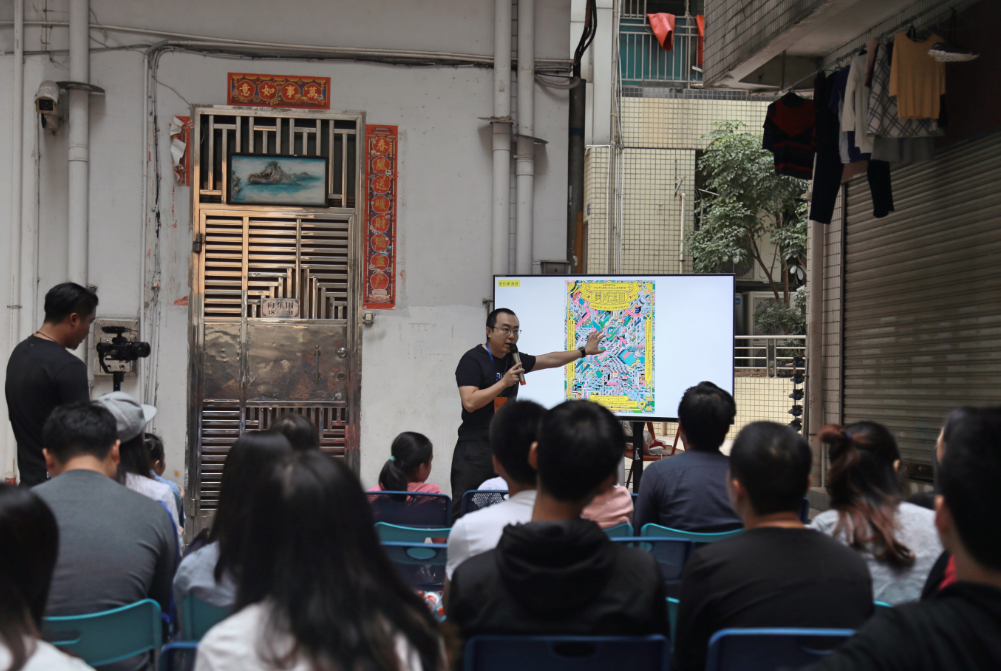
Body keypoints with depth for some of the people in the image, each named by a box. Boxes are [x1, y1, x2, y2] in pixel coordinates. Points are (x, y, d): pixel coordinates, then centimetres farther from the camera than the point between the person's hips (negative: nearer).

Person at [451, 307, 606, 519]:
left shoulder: (513, 359, 15)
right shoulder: (472, 360, -8)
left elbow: (549, 360, 27)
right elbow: (470, 402, -18)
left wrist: (584, 351, 30)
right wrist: (504, 383, -19)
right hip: (475, 448, -7)